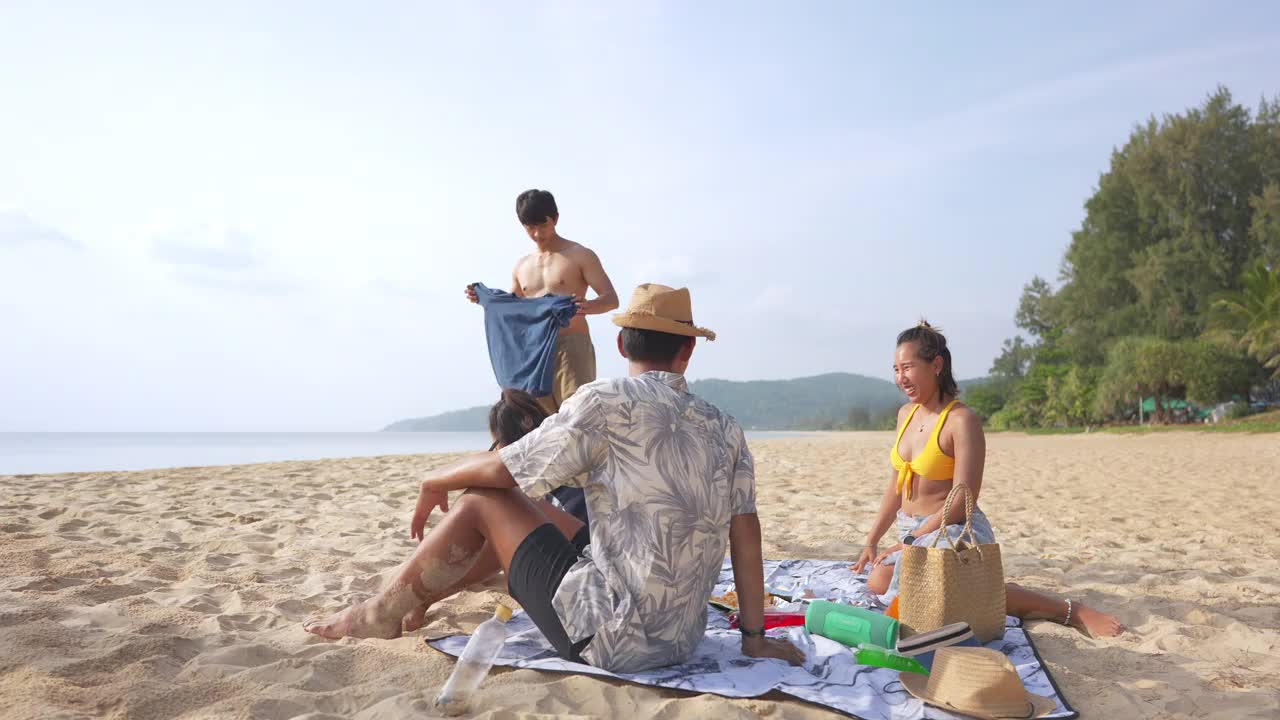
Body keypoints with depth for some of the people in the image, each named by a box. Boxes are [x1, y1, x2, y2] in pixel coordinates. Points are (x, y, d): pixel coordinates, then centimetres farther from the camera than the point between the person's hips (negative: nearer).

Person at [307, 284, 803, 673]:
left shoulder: (605, 403, -13)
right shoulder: (725, 429, 3)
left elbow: (500, 469, -5)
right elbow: (746, 536, 3)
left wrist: (436, 481, 14)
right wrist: (754, 637, 12)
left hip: (607, 638, -7)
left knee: (481, 502, 8)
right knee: (520, 506, 22)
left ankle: (380, 615, 26)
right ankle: (411, 600, 39)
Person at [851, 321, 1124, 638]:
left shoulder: (962, 420, -16)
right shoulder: (906, 414, 8)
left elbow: (961, 501, -19)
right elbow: (897, 485, 15)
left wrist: (907, 543, -16)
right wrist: (872, 541, 14)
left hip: (952, 532, -8)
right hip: (912, 531, 9)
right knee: (877, 583, -10)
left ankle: (1069, 611, -15)